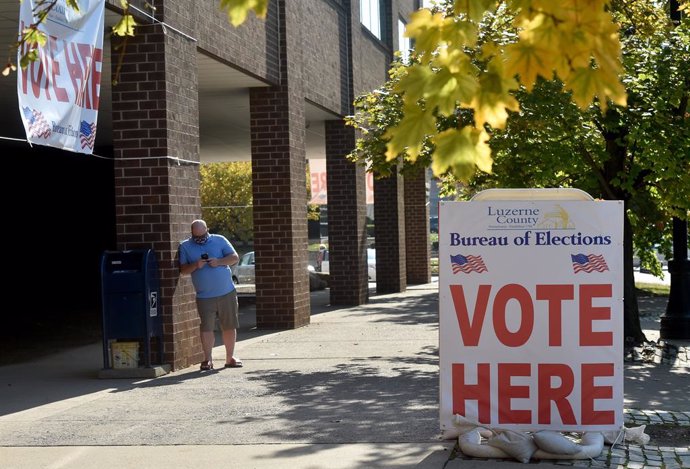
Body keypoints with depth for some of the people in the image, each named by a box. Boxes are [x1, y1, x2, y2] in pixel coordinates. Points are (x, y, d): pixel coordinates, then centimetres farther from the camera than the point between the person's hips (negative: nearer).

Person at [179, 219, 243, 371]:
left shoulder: (219, 240, 4)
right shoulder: (185, 246, 5)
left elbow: (235, 257, 2)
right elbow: (183, 270, 1)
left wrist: (219, 262, -14)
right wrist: (196, 265, -17)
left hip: (227, 293, 1)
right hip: (204, 296, -1)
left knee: (230, 326, 7)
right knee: (206, 327, -8)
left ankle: (230, 357, 18)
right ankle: (207, 359, -1)